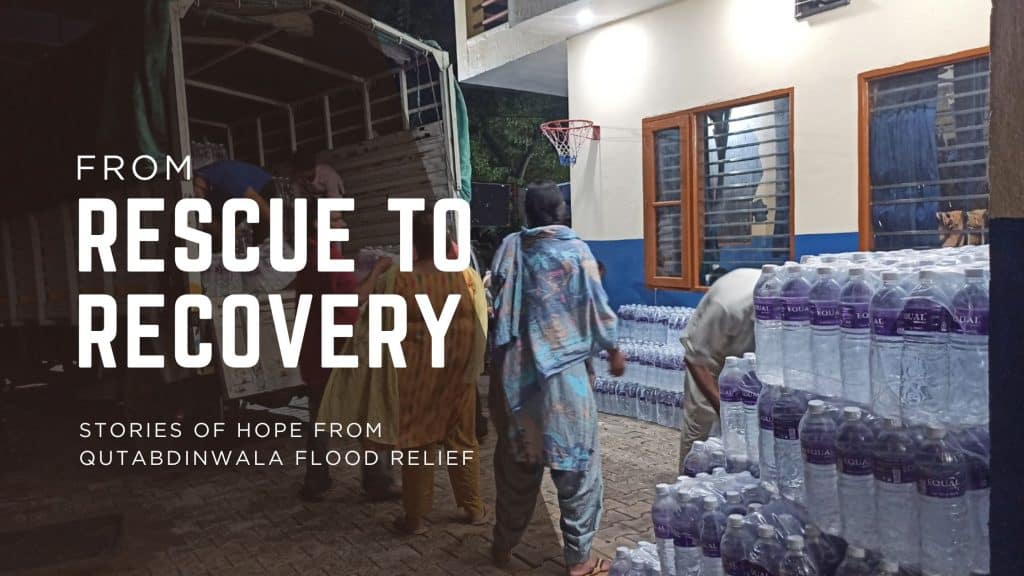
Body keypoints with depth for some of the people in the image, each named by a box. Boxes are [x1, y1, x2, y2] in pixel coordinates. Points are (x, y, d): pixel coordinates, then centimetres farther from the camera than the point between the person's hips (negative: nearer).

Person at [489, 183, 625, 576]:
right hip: (561, 372, -4)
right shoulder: (574, 249, -7)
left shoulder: (509, 249, 3)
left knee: (516, 462, 18)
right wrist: (613, 351, 12)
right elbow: (596, 307, -3)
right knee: (578, 467, 8)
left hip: (514, 373, 5)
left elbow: (499, 306, 5)